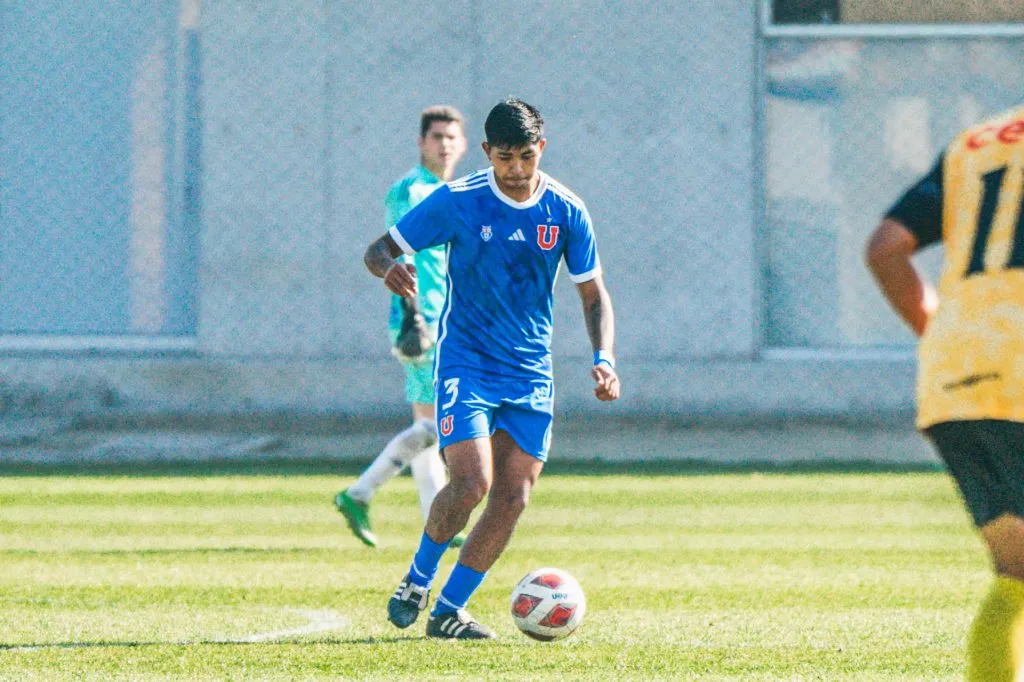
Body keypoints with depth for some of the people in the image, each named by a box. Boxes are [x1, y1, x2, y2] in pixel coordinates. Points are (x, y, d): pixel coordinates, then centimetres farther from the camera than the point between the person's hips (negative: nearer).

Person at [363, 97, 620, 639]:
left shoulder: (566, 212, -1)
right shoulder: (455, 201, -8)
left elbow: (593, 295, 8)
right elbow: (378, 250, -1)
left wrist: (603, 360, -8)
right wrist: (390, 269, -26)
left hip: (531, 375, 3)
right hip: (465, 364, -3)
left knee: (512, 499, -4)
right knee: (471, 483, -19)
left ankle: (448, 611, 8)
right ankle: (417, 580, 7)